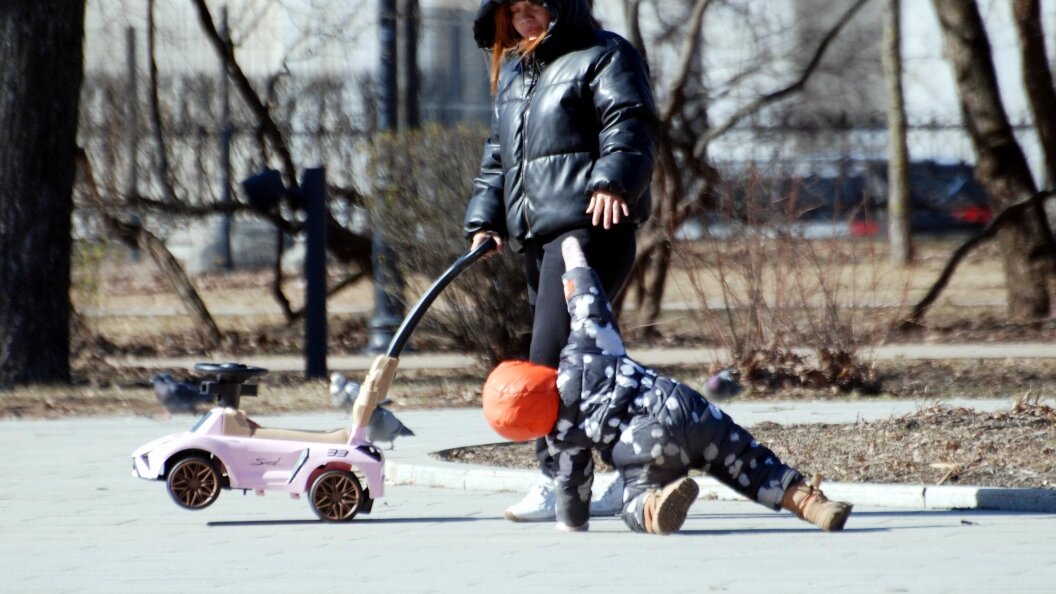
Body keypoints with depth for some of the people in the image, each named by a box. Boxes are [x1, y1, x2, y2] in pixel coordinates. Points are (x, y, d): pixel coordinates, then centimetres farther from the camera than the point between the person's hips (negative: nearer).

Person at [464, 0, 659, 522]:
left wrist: (613, 180, -29)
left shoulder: (603, 56, 1)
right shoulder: (511, 72, 25)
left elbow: (629, 124, -13)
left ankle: (557, 481, -15)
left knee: (551, 360, -16)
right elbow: (498, 153, 30)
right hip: (535, 237, 9)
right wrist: (484, 219, 18)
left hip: (589, 228, -9)